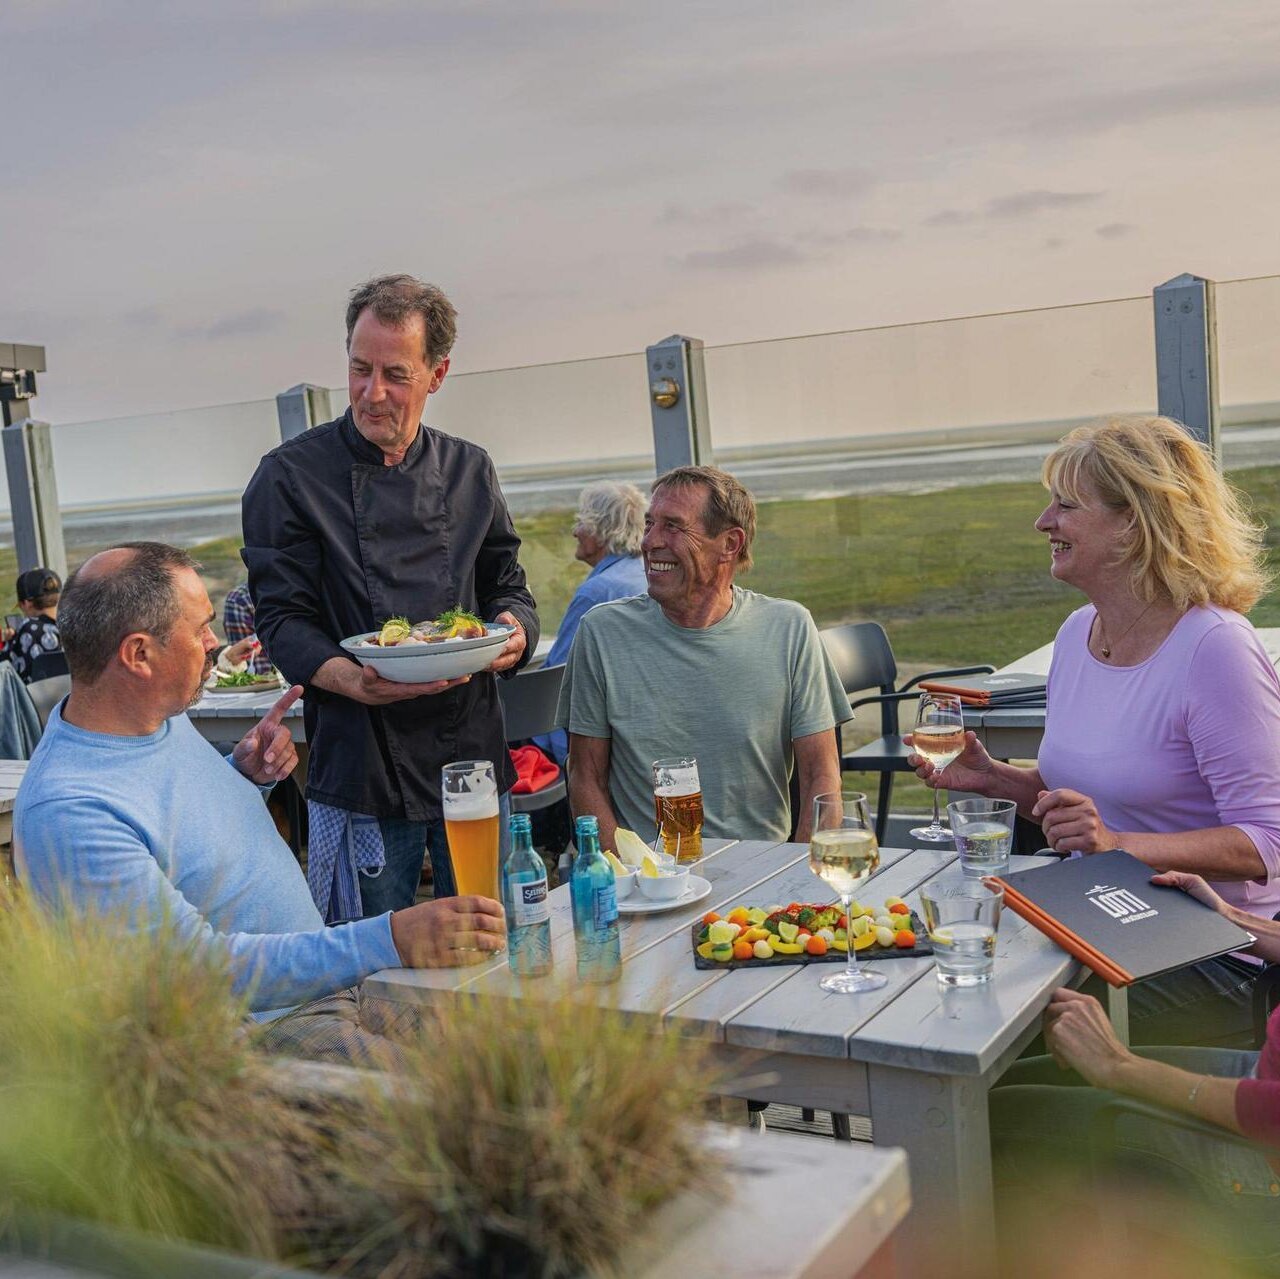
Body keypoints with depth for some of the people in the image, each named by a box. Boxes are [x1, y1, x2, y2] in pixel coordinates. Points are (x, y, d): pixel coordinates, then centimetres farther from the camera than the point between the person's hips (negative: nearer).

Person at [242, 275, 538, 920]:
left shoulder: (470, 471, 9)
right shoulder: (291, 475, -3)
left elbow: (507, 586, 13)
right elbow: (282, 617, -6)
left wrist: (514, 630, -10)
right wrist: (351, 679, -25)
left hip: (472, 752, 4)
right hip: (362, 764, -3)